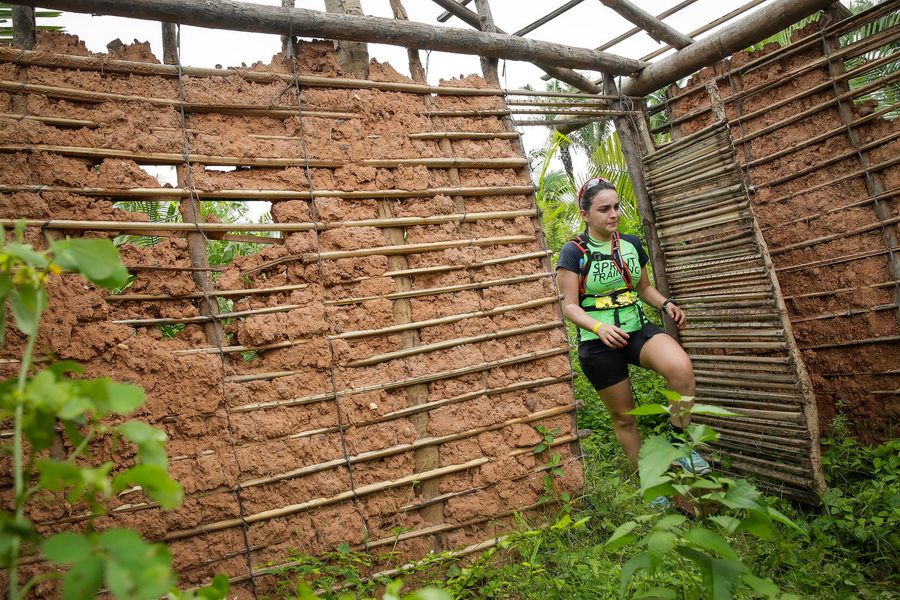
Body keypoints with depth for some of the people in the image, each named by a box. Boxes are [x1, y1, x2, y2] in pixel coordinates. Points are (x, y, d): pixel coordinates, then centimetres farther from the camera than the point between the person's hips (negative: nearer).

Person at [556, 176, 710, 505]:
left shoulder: (631, 244, 6)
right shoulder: (574, 252, -8)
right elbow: (570, 306, -10)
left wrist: (665, 304, 0)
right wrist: (600, 328, -26)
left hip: (638, 329, 3)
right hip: (599, 343, -3)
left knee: (682, 368, -28)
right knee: (623, 416, 8)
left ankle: (679, 444, -6)